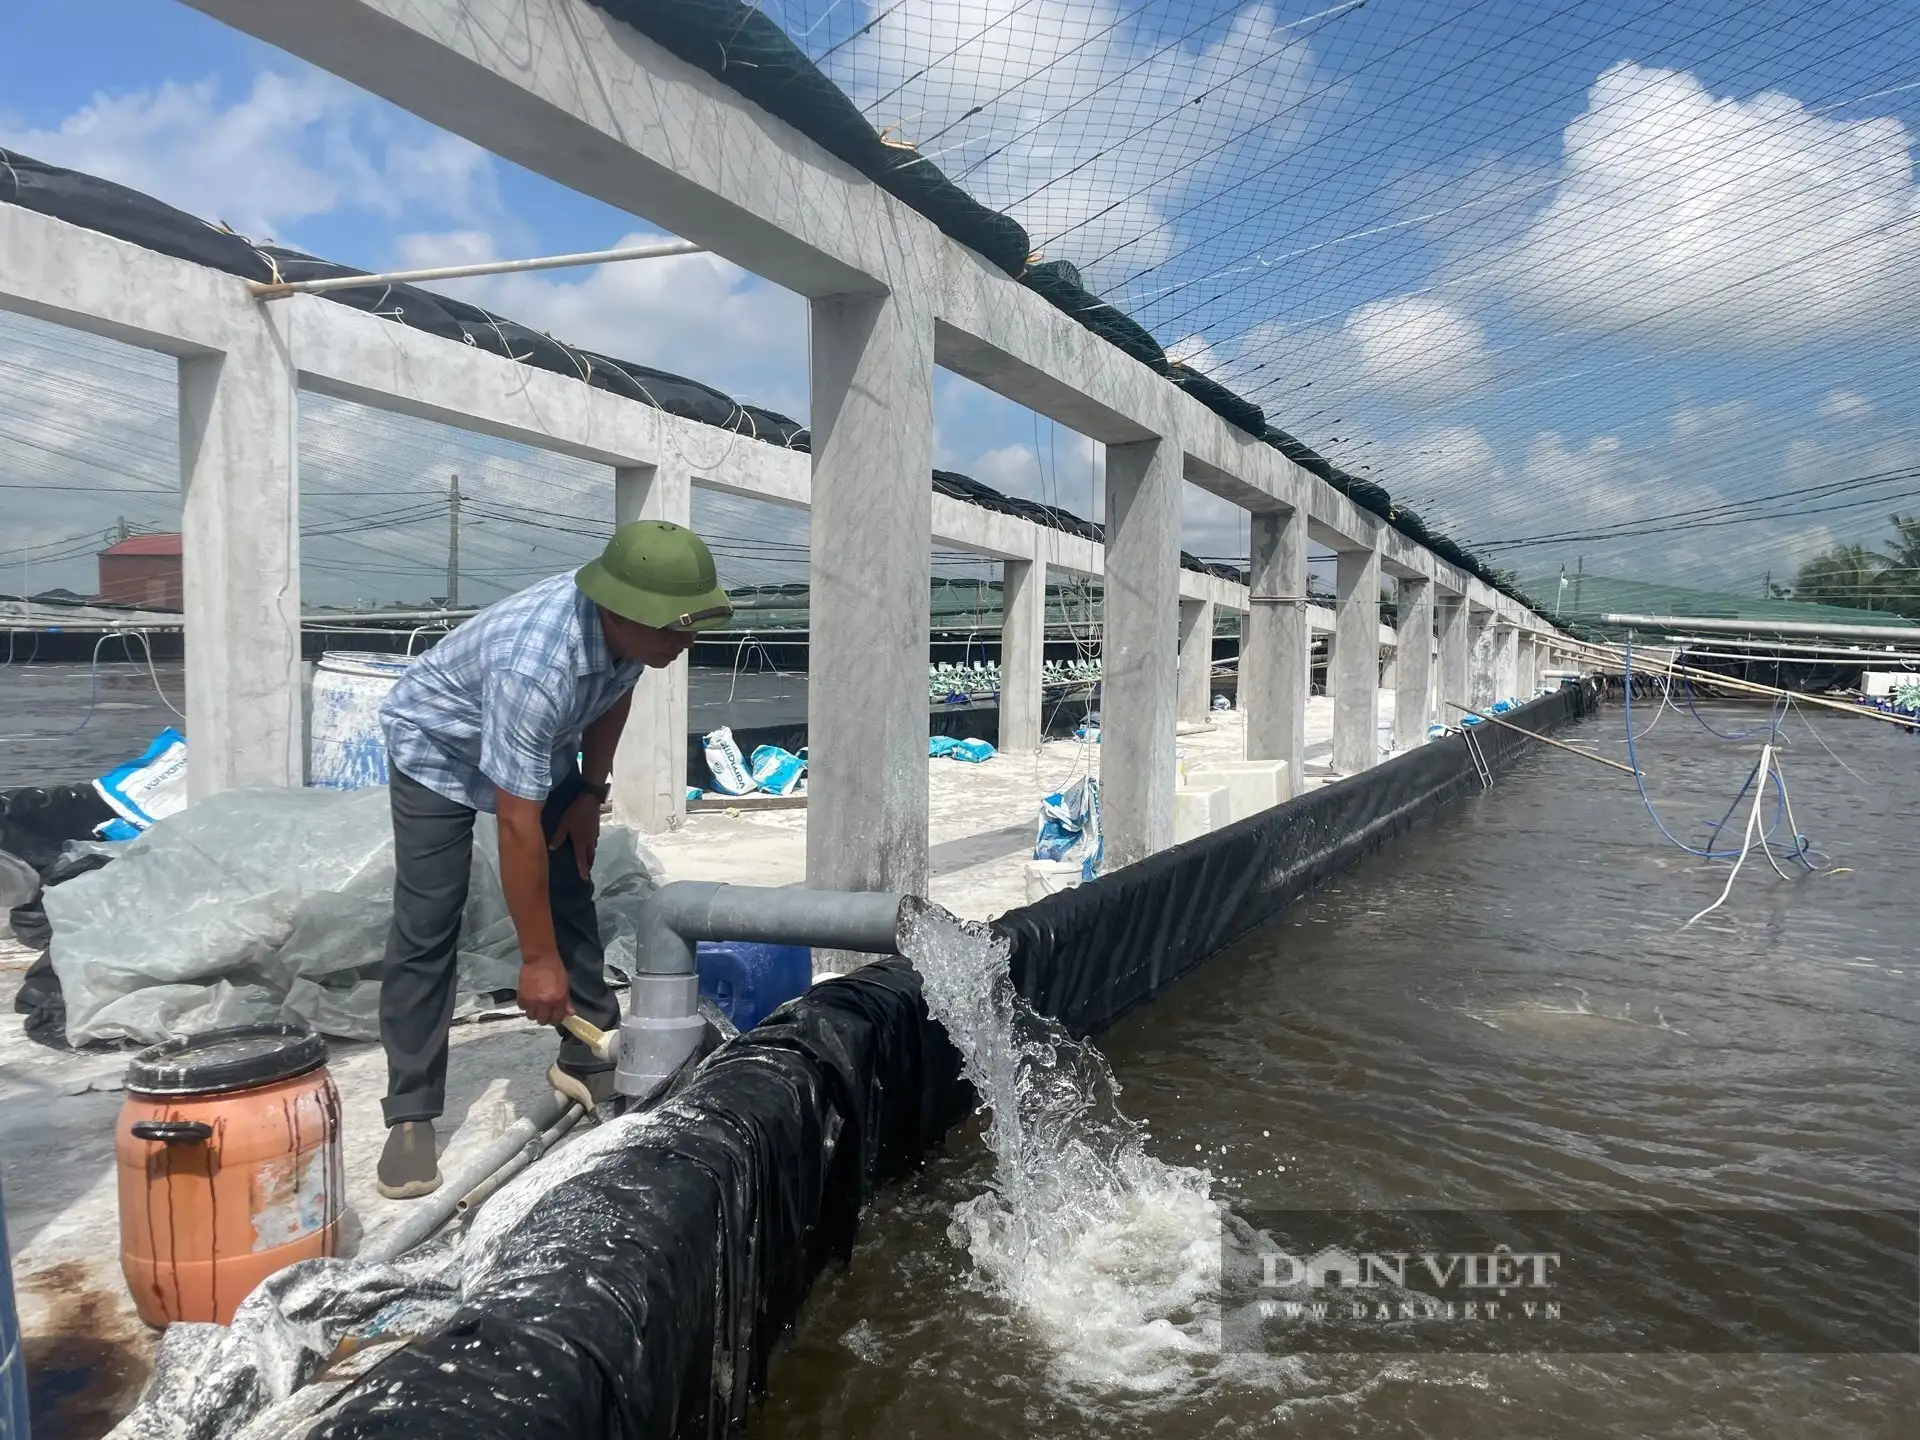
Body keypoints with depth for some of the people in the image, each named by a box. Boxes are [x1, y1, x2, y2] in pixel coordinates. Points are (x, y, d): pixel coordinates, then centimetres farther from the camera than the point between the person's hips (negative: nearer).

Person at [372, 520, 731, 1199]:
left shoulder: (631, 626, -23)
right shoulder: (536, 667, -44)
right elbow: (517, 825, -38)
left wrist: (592, 793, 0)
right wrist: (538, 960, -31)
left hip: (541, 747, 7)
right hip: (439, 749, -7)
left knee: (571, 894, 6)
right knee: (427, 929, -10)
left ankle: (589, 1058, 19)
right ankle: (410, 1115, -1)